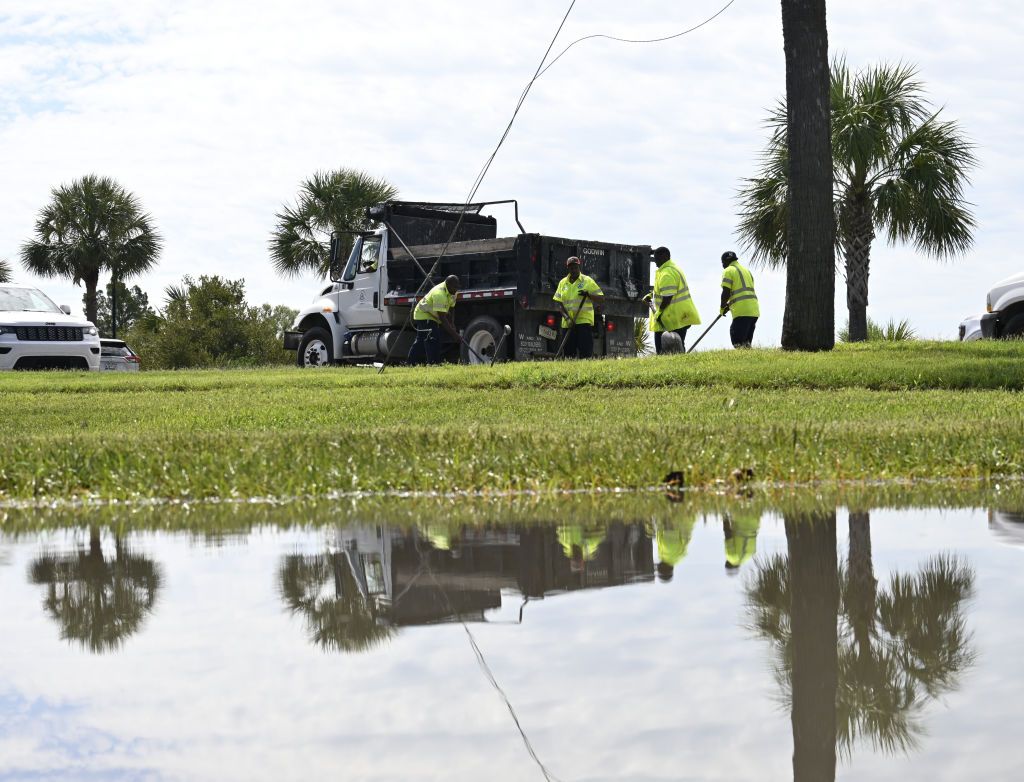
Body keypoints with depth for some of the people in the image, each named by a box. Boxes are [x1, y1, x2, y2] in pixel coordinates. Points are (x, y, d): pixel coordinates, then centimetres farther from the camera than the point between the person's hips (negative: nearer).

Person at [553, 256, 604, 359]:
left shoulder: (588, 281, 4)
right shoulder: (562, 283, 13)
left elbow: (601, 299, 1)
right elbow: (559, 303, 8)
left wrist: (588, 294, -17)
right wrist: (567, 318, -8)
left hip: (585, 320, -4)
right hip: (568, 323, 4)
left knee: (585, 353, -13)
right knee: (569, 352, 2)